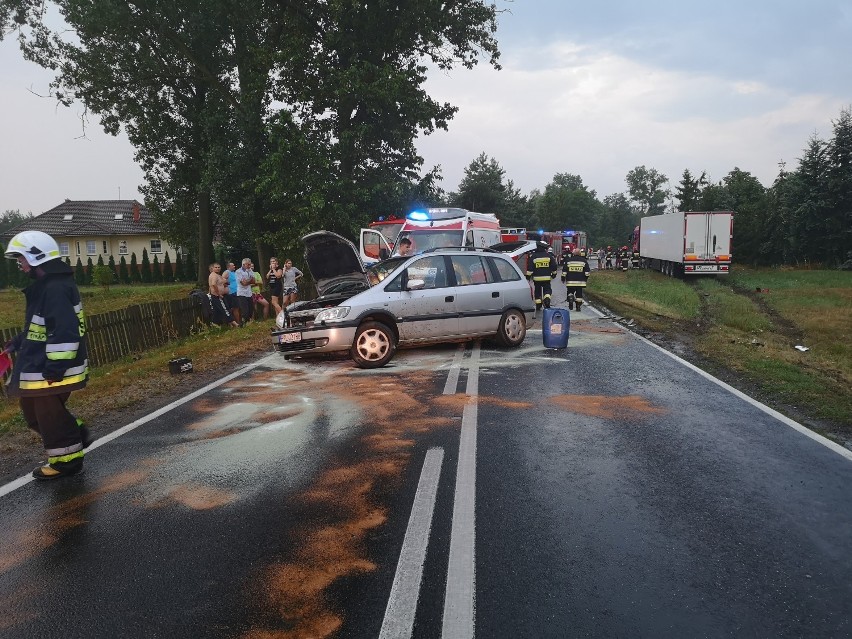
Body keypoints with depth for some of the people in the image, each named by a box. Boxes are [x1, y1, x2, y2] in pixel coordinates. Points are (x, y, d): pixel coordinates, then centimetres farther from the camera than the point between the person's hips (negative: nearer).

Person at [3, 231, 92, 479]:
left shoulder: (55, 289, -22)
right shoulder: (45, 285, 13)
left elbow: (64, 331, -27)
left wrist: (56, 367, -26)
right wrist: (18, 342, 18)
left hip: (53, 369, -10)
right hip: (40, 366, 10)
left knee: (49, 414, 3)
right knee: (34, 410, 20)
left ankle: (67, 459, 18)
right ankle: (77, 436, 30)